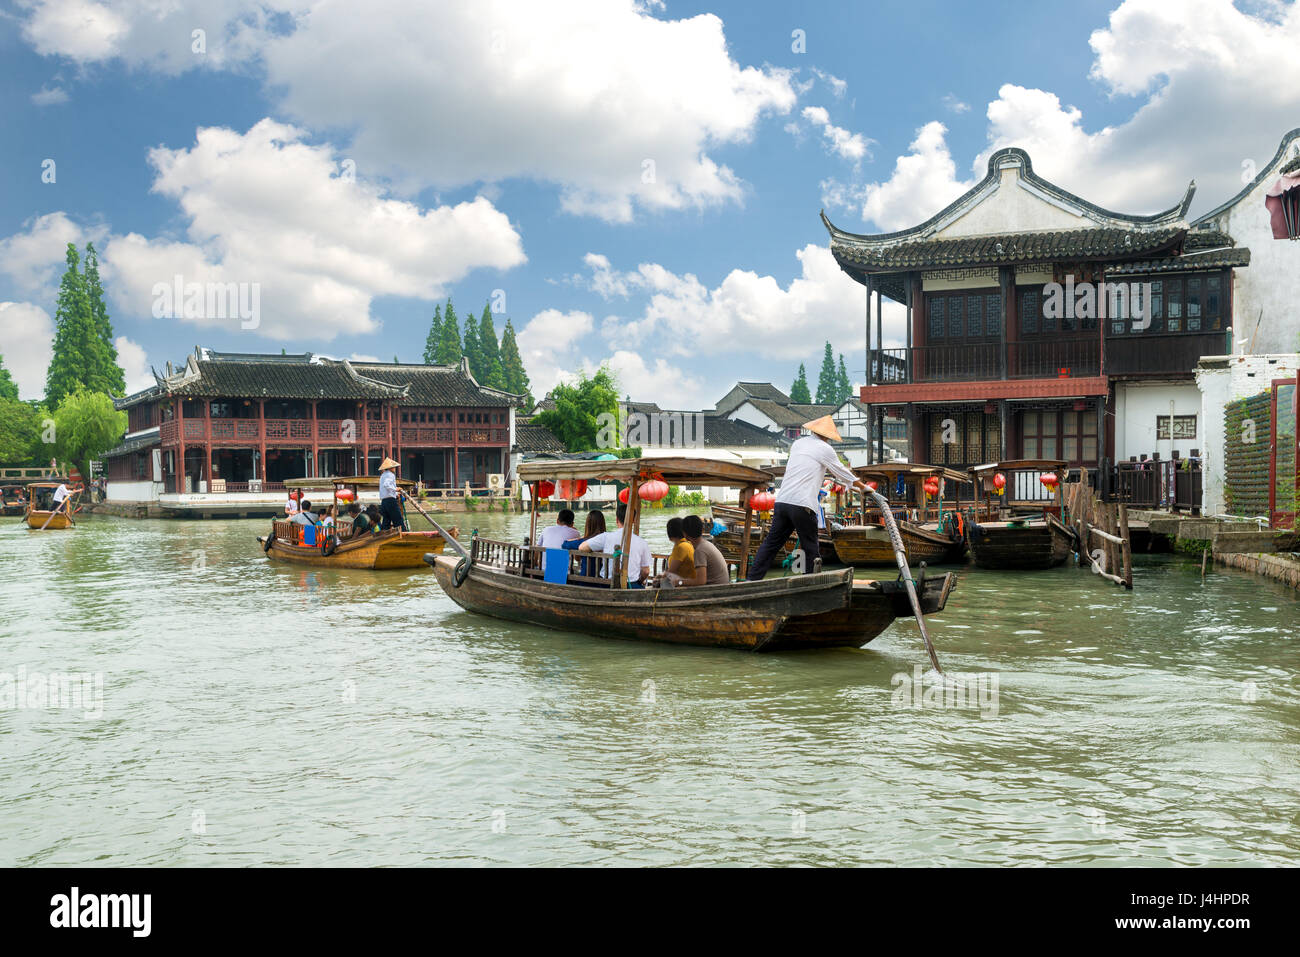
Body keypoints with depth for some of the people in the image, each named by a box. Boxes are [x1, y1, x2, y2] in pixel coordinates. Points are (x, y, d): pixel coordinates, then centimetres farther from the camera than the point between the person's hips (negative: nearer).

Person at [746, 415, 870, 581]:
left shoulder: (797, 444, 20)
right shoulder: (825, 449, 2)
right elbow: (843, 473, 11)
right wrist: (862, 486, 26)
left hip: (781, 501, 6)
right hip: (802, 505, -6)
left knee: (771, 543, 8)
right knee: (810, 549, 5)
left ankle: (752, 581, 4)